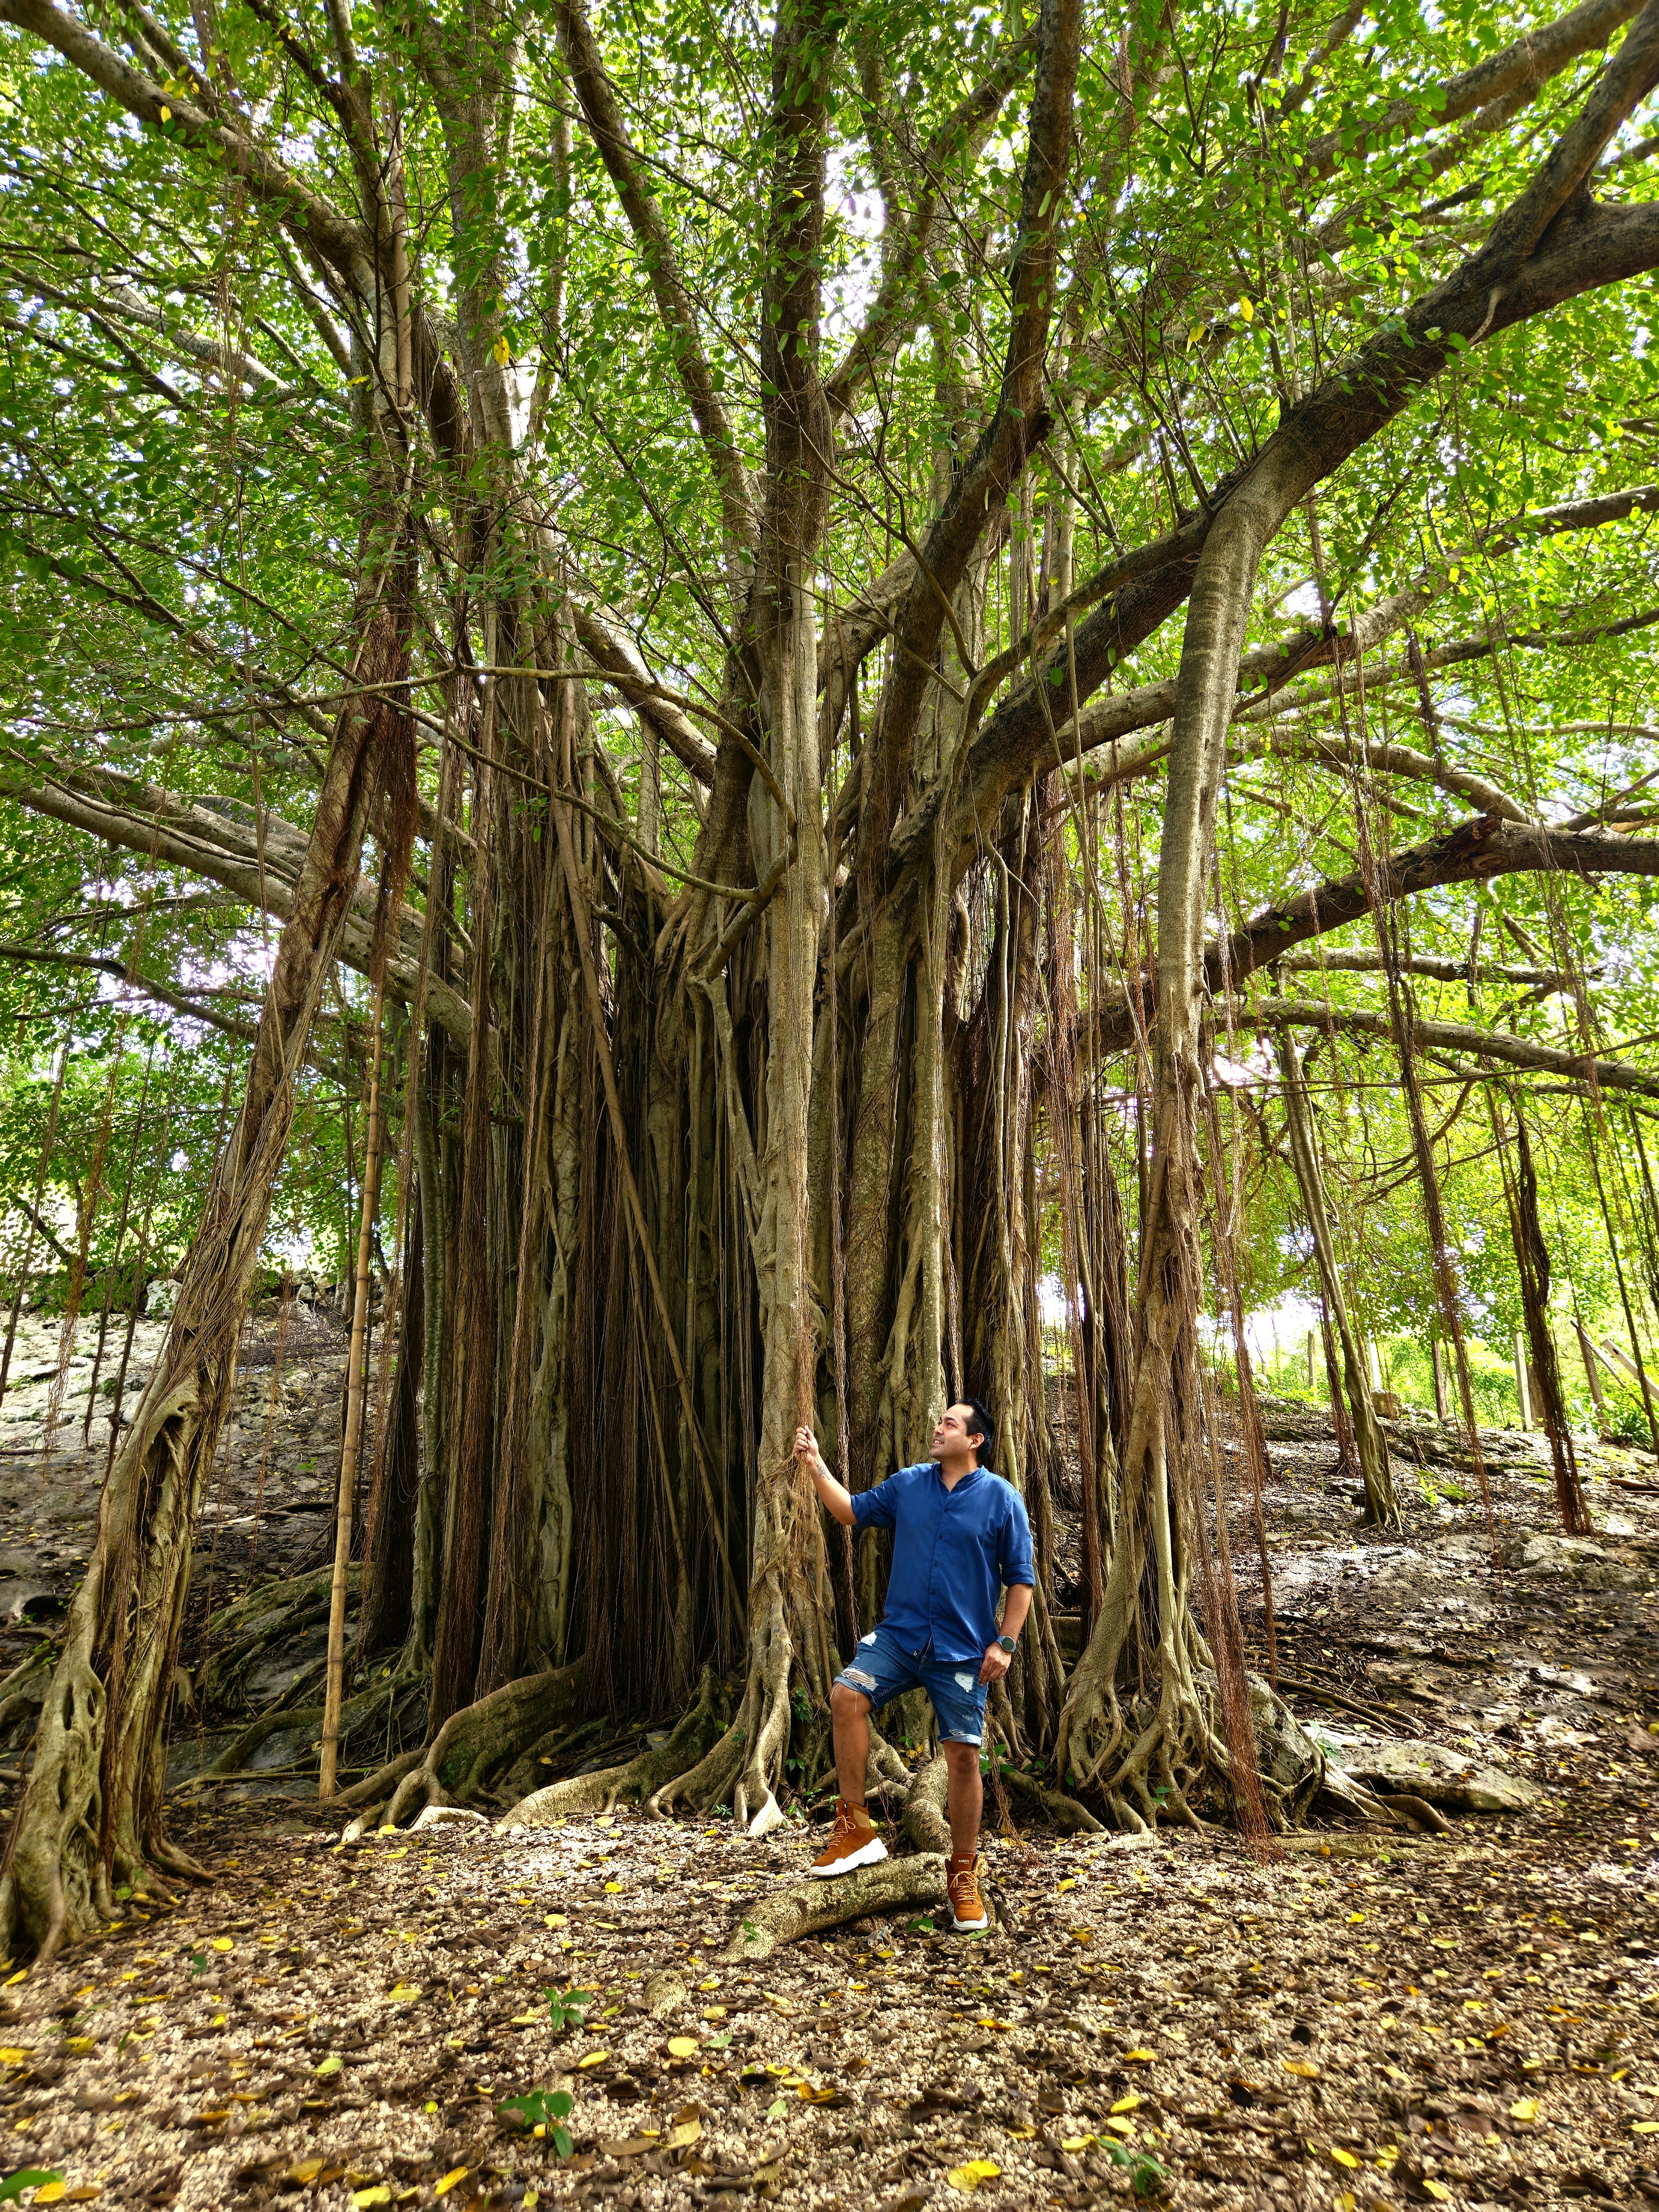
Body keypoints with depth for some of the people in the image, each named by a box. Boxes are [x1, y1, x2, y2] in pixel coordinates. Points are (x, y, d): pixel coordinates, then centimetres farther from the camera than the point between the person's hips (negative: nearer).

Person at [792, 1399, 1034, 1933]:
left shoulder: (1002, 1499, -6)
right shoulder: (908, 1484, 5)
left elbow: (1020, 1578, -2)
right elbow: (853, 1512, 12)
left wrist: (1006, 1643, -8)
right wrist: (816, 1466, 0)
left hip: (963, 1650, -3)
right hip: (900, 1635, 3)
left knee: (963, 1755, 2)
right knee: (847, 1695, -18)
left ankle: (964, 1874, 23)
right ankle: (855, 1826, -3)